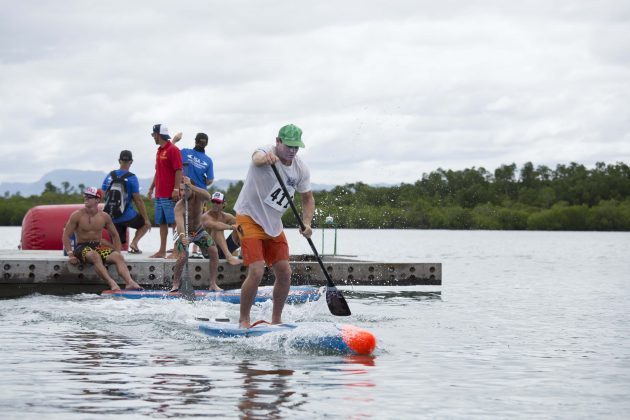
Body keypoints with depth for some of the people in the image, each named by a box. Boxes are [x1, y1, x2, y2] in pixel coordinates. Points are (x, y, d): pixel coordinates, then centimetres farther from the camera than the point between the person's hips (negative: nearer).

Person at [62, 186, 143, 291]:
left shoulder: (104, 216, 6)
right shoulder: (77, 215, -4)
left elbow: (114, 235, 18)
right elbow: (66, 235, -4)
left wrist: (118, 252, 6)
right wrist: (70, 254, -16)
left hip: (98, 247, 4)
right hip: (82, 247, -4)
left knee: (118, 257, -25)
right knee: (95, 256, -38)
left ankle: (130, 283, -45)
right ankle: (112, 284, -54)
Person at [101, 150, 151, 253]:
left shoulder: (109, 176, 6)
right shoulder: (131, 178, -8)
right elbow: (138, 200, -9)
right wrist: (146, 219, -2)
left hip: (113, 218, 4)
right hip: (128, 216, -4)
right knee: (145, 224, 23)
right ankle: (134, 243, -1)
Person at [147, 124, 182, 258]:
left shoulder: (173, 150, -9)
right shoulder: (159, 151, 18)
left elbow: (179, 170, -15)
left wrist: (176, 189, -21)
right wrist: (151, 188, 23)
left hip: (170, 195, -9)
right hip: (159, 194, 9)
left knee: (174, 222, -7)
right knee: (162, 222, 10)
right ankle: (162, 251, 13)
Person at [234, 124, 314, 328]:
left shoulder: (301, 169, 0)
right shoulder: (265, 153, -19)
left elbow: (308, 198, 10)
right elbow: (257, 159, -44)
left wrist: (306, 223, -8)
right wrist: (267, 157, -69)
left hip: (273, 224, 7)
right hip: (250, 219, -7)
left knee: (285, 273, 4)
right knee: (256, 272, -17)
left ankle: (276, 320, 20)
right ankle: (244, 320, -2)